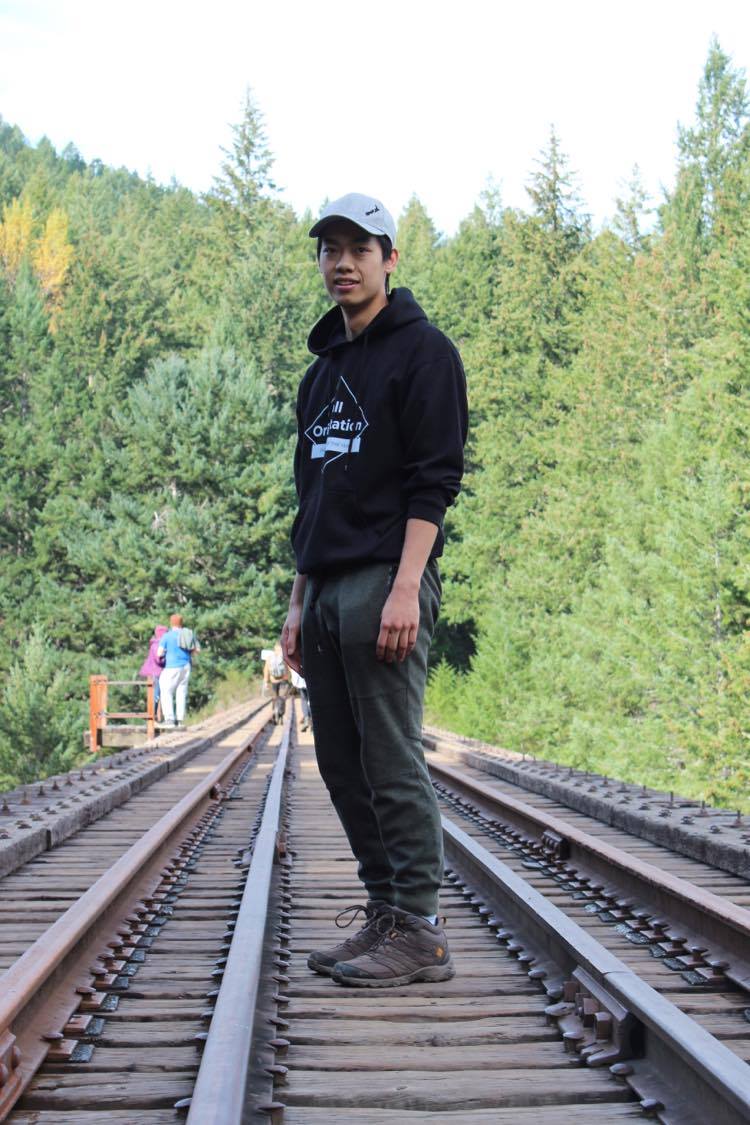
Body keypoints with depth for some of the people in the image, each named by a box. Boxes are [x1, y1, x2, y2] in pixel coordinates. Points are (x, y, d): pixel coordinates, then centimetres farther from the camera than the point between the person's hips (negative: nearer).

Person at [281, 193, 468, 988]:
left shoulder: (422, 351, -2)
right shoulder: (322, 371, 22)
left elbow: (435, 478, -12)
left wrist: (405, 588, -21)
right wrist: (298, 602, 18)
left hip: (385, 585, -8)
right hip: (328, 590, 8)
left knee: (392, 763, -8)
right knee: (341, 765, 9)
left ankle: (418, 932, -1)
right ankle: (383, 914, 18)